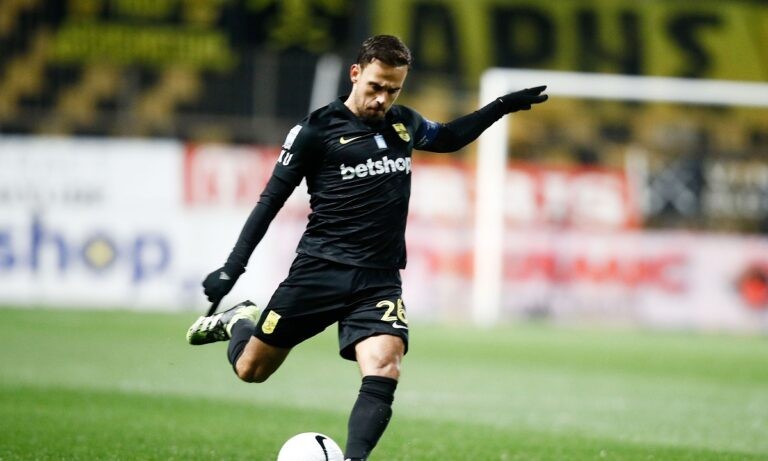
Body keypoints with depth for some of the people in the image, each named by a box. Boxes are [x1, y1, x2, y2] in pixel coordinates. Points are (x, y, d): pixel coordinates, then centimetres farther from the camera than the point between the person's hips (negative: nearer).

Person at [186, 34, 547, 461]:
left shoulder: (404, 123, 10)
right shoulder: (318, 129, -5)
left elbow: (448, 137, 33)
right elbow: (272, 199, -1)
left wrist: (504, 106, 24)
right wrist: (233, 267, -5)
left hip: (380, 279, 3)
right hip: (320, 271, -3)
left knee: (383, 374, -22)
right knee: (251, 370, 7)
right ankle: (238, 322, 40)